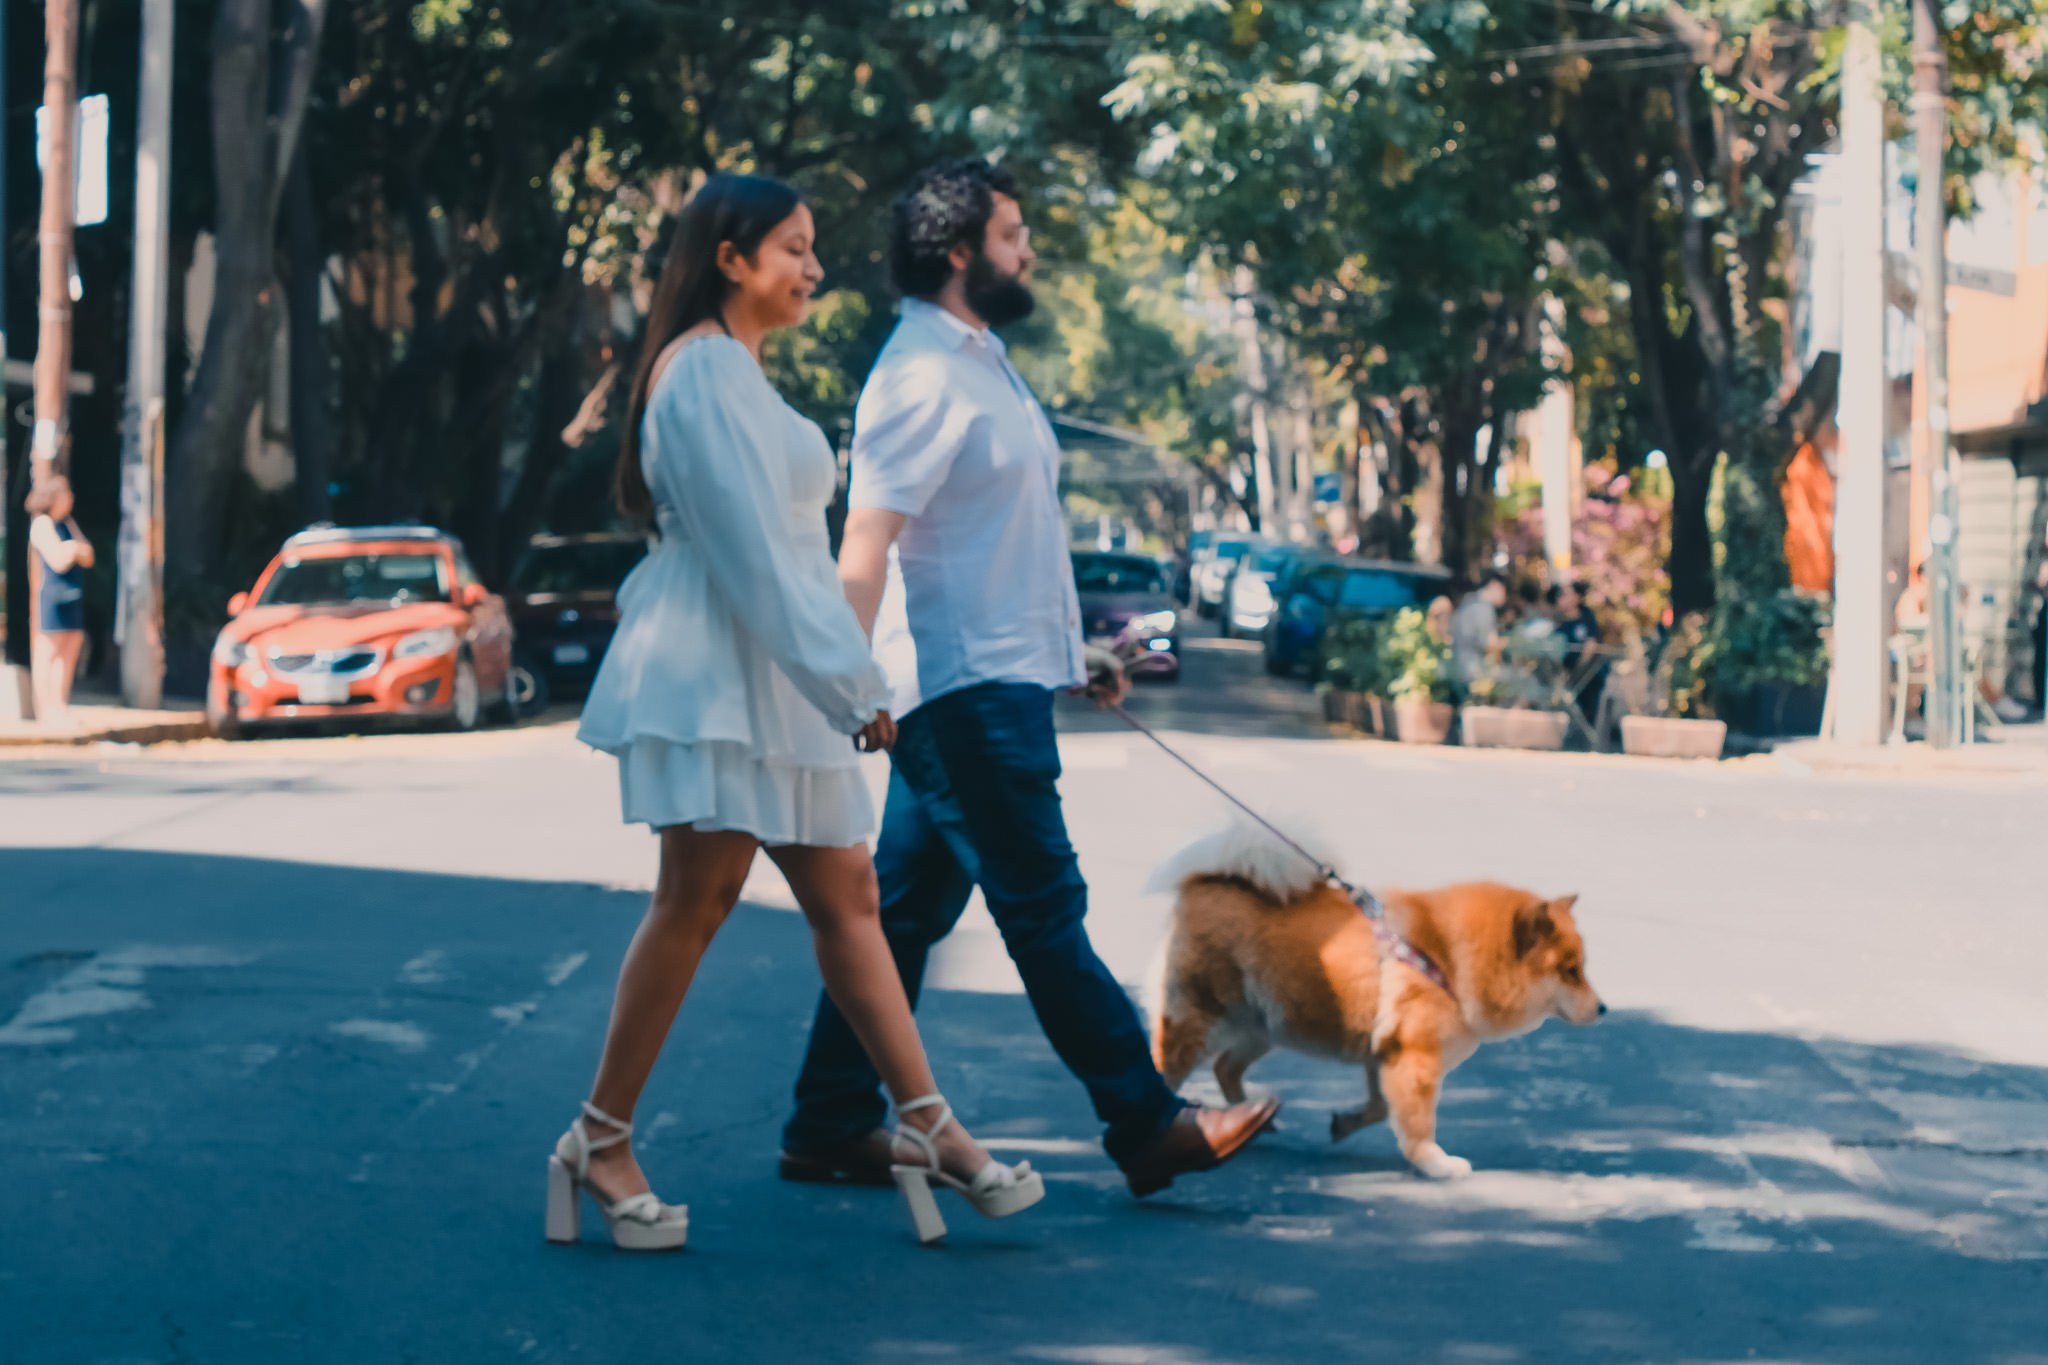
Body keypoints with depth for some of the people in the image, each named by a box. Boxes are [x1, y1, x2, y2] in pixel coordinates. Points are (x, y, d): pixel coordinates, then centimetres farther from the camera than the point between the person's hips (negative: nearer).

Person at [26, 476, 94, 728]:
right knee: (46, 654, -5)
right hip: (52, 595, -8)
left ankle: (60, 706, 11)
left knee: (70, 652, 7)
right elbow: (58, 562, -16)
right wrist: (75, 549, -2)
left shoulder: (68, 524, 17)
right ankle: (45, 710, -5)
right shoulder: (42, 524, -8)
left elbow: (87, 558, 13)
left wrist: (74, 548, -4)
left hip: (72, 595, 8)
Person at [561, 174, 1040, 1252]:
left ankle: (925, 1125, 7)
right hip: (715, 674, -10)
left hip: (768, 678, 10)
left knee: (846, 898, 7)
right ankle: (601, 1140, -2)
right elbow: (755, 547, -19)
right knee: (696, 902, -9)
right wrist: (852, 685, -19)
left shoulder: (734, 371, 20)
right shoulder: (707, 369, -12)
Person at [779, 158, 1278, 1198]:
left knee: (906, 907, 11)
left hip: (1001, 676, 10)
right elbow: (864, 544, -20)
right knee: (1044, 907, -5)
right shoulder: (923, 375, -13)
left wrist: (1070, 652, 26)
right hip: (965, 685, -10)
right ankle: (1148, 1127, -1)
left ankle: (832, 1126, 15)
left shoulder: (981, 364, 19)